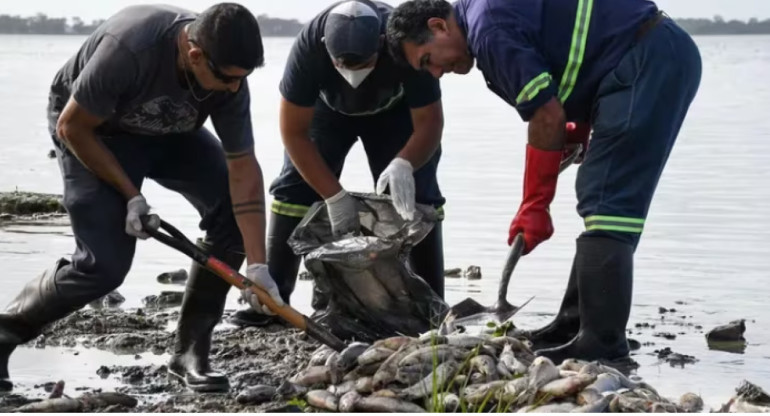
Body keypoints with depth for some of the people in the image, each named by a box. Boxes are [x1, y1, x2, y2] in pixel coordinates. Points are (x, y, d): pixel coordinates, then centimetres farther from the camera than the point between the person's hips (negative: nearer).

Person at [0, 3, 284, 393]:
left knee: (233, 210, -13)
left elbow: (243, 170, -19)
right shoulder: (129, 49, -40)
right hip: (91, 130, -5)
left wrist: (257, 264, -23)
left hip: (169, 133, 5)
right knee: (105, 263, -17)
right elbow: (71, 127, -25)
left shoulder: (229, 77, -24)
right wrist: (130, 195, -22)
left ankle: (190, 351, -1)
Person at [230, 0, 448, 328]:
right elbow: (294, 132, -31)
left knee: (416, 195, -14)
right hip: (328, 107, 1)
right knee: (294, 187, -13)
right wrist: (334, 196, -36)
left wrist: (403, 164, -54)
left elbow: (429, 123, -33)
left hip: (394, 110, 0)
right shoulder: (308, 46, -39)